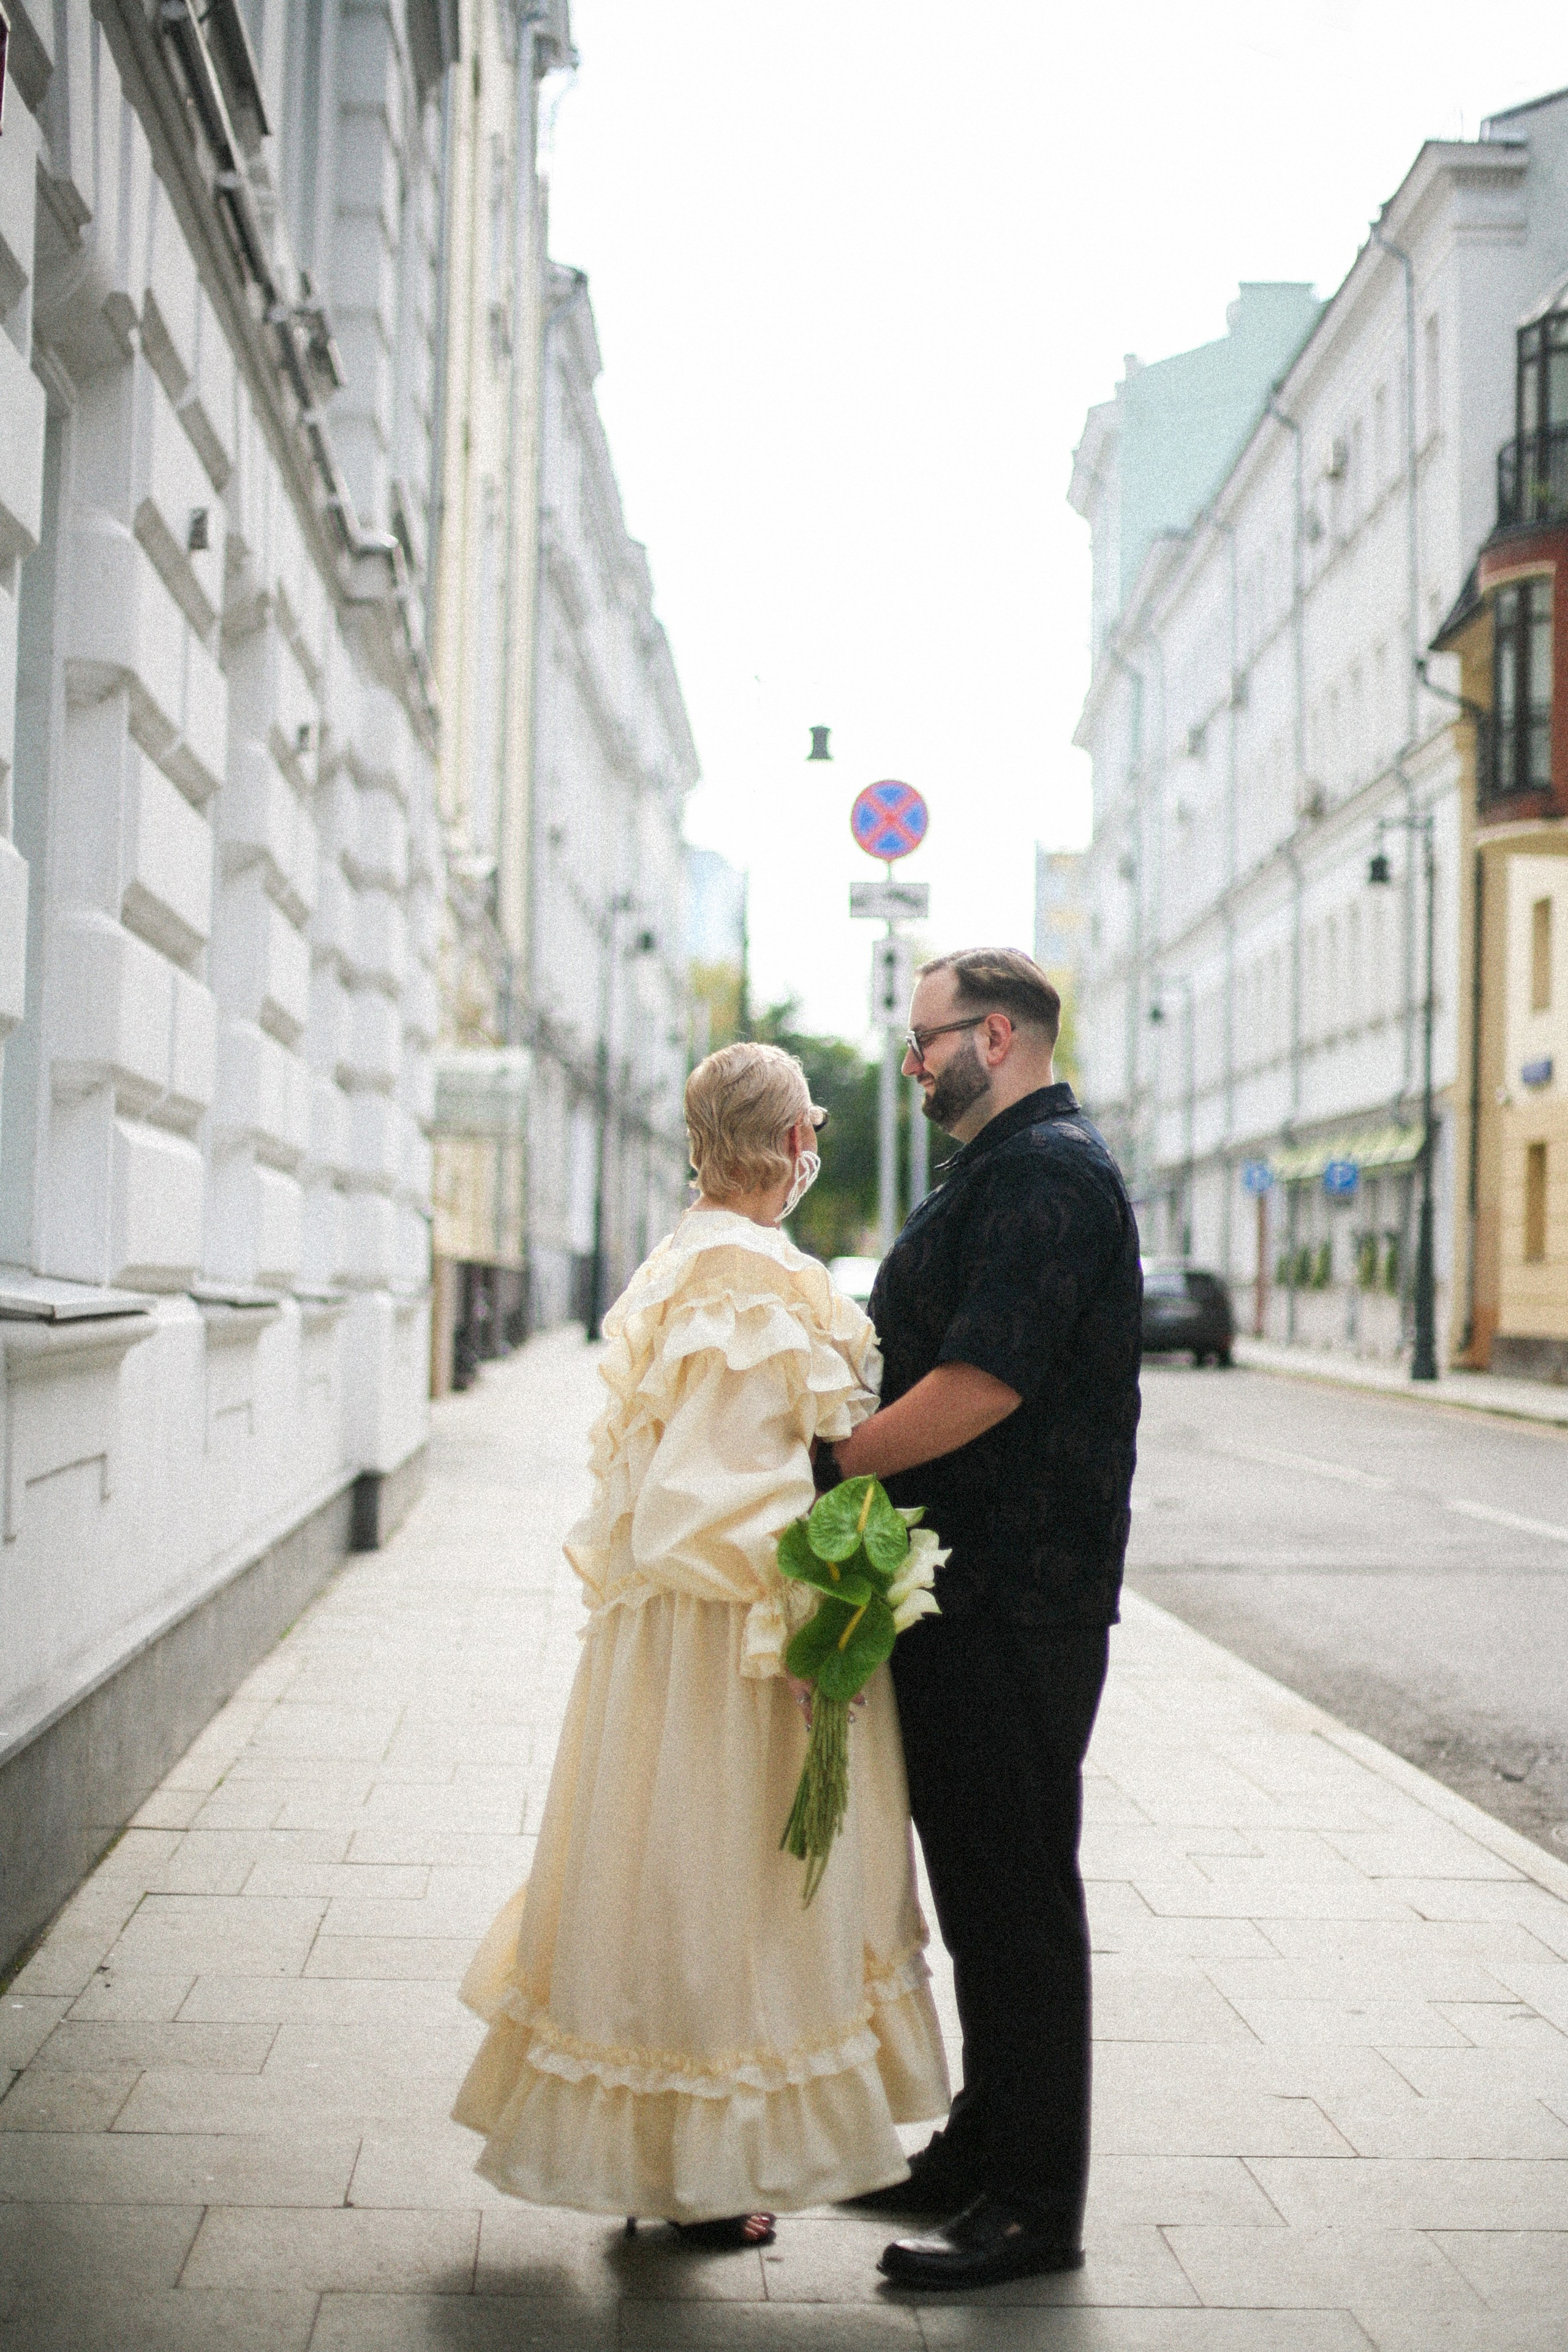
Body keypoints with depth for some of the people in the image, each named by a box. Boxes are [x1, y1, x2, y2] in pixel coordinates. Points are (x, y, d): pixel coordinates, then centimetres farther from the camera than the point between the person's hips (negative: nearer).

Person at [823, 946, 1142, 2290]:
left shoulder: (1047, 1171, -15)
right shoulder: (1006, 1169, 19)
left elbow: (981, 1386, -24)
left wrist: (825, 1470, -15)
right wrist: (844, 1459, 13)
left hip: (1015, 1604, -11)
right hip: (975, 1589, 11)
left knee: (1014, 1889, -4)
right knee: (981, 1879, 17)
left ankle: (1036, 2207, 5)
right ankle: (986, 2153, 28)